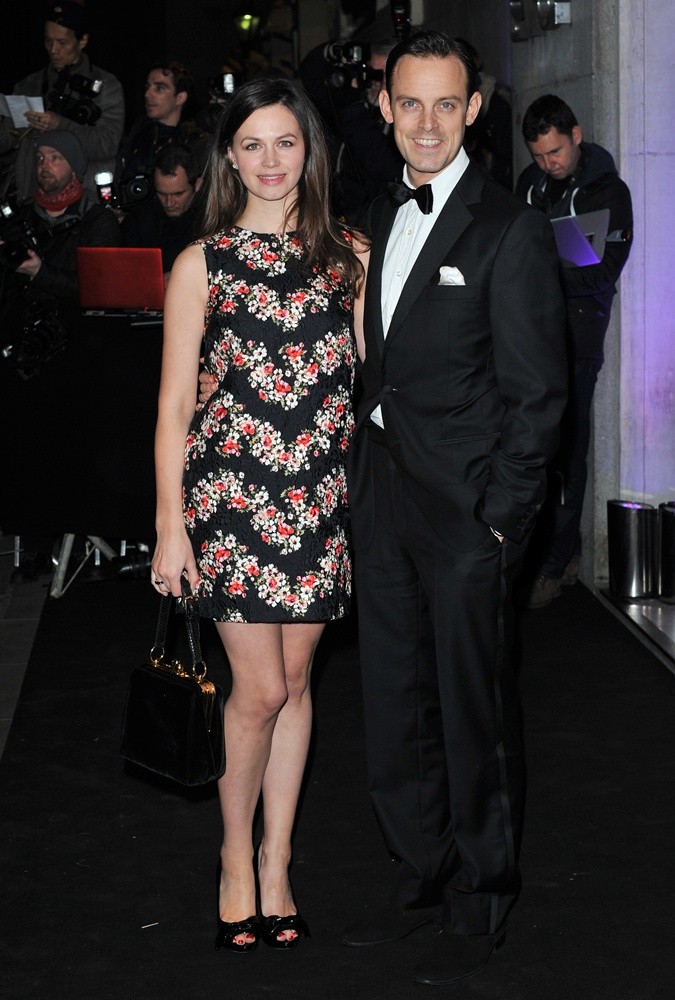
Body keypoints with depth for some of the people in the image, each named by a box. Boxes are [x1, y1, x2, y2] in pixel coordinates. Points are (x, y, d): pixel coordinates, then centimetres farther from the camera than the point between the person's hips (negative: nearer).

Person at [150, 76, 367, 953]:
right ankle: (237, 854, 18)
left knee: (295, 682, 9)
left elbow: (369, 375, 10)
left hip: (322, 492, 3)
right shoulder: (202, 264, 2)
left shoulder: (347, 255, 8)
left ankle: (276, 863, 22)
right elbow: (175, 402, 1)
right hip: (232, 487, -2)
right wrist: (170, 523, -3)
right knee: (261, 688, -3)